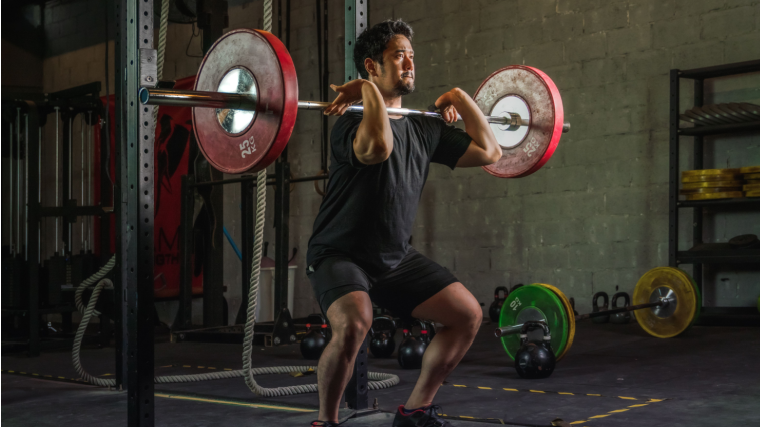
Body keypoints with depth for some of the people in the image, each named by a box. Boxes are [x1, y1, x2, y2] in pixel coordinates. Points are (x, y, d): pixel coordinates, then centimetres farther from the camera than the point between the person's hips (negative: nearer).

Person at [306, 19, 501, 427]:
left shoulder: (424, 129, 5)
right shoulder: (354, 122, -19)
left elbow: (488, 151, 9)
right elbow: (378, 146, -44)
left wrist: (460, 97, 10)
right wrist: (369, 89, -30)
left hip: (396, 257, 7)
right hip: (341, 254, -7)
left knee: (468, 313, 0)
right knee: (354, 324, -35)